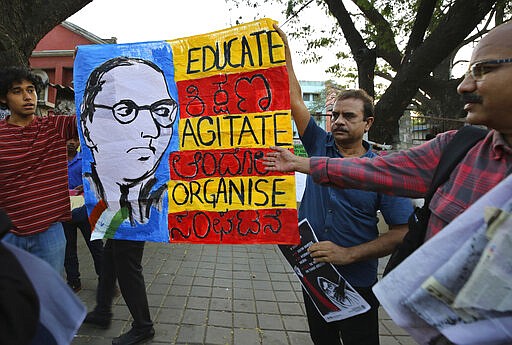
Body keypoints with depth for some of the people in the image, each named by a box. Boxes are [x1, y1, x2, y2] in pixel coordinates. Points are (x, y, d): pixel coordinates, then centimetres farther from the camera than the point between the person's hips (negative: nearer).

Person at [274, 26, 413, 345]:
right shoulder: (320, 146, -1)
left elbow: (402, 232, -13)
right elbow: (295, 99, -6)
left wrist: (348, 254, -22)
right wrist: (283, 48, -10)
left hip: (357, 284, -3)